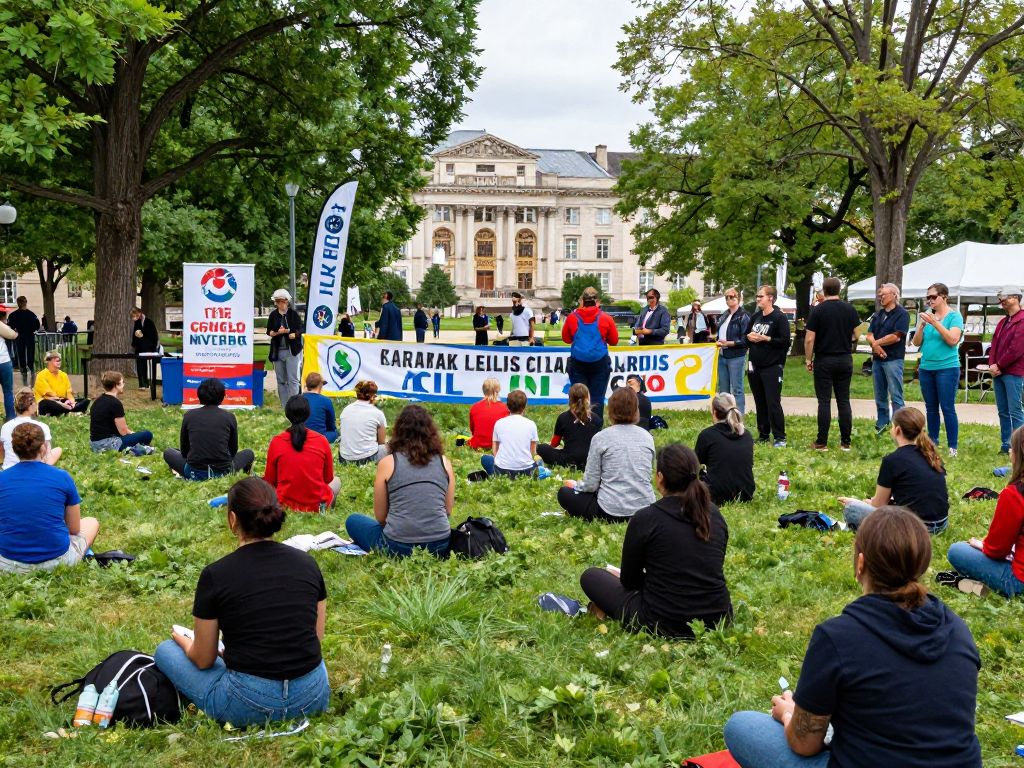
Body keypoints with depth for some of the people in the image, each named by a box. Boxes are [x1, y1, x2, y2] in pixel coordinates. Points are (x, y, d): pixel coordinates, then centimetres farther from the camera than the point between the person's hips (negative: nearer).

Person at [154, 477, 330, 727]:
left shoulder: (216, 575, -10)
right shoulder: (308, 564, 0)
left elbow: (203, 660, 0)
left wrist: (183, 641, 25)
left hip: (249, 705, -4)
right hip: (314, 699, 4)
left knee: (166, 650, 19)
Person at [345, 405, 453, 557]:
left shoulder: (387, 463, -2)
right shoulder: (444, 462, 4)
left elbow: (380, 516, 5)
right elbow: (448, 511, 10)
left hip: (397, 547, -4)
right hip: (440, 547, 5)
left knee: (353, 521, 23)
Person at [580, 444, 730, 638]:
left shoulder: (645, 518, -13)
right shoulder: (714, 515, 2)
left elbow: (629, 580, -1)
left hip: (664, 624, -4)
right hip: (718, 620, 4)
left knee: (590, 576, 16)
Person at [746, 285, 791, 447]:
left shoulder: (779, 318, -9)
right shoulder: (755, 317, 12)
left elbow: (785, 341, -15)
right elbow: (745, 335, 21)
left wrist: (765, 338, -18)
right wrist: (749, 337, -2)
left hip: (772, 367, -7)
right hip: (755, 367, 7)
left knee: (773, 403, -8)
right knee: (760, 403, 12)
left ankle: (780, 438, -2)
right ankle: (763, 435, 21)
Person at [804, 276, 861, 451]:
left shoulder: (817, 311, -9)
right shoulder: (850, 309, 1)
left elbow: (809, 339, -11)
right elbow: (856, 335, 6)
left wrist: (808, 359, -1)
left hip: (824, 361, -3)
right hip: (845, 360, 3)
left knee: (824, 401, 0)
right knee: (844, 401, 8)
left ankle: (822, 442, 1)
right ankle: (846, 442, 10)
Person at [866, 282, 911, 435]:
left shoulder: (902, 314, -6)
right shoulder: (878, 314, 15)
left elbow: (896, 336, -15)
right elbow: (869, 335, 8)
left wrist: (876, 343, -6)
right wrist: (876, 346, -13)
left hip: (893, 359, -7)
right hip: (877, 359, 7)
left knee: (896, 396, -7)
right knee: (880, 395, 13)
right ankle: (882, 424, 22)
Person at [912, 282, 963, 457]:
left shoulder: (954, 316, -4)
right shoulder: (928, 315, 9)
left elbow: (953, 340, -18)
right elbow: (916, 342, 6)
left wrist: (935, 323, -22)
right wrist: (922, 325, -10)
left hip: (947, 368, -5)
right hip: (926, 368, 5)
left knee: (948, 408, -6)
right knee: (931, 408, 12)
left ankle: (952, 447, -2)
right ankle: (932, 442, 20)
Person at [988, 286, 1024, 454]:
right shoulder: (1003, 322, 18)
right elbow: (994, 345, 15)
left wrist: (999, 366, -12)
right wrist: (991, 365, -1)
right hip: (998, 372, 8)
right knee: (1002, 411, 11)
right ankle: (1005, 445, 17)